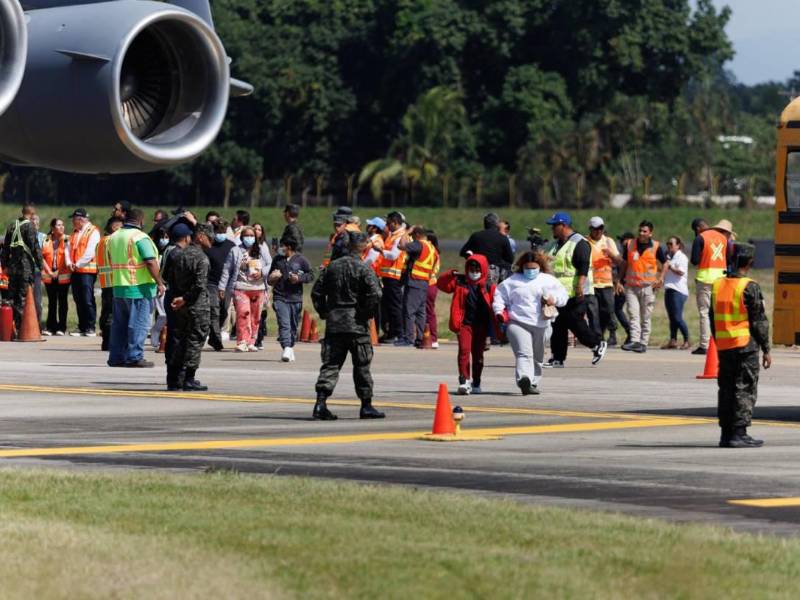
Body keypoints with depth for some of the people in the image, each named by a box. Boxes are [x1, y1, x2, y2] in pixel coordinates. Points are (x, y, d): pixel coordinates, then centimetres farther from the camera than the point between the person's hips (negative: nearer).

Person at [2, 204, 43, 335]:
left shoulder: (12, 226, 12)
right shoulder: (29, 226, -8)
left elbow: (6, 247, 16)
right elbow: (35, 247, -12)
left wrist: (5, 264, 23)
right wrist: (40, 265, -7)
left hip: (12, 267, 6)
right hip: (26, 266, -6)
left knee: (12, 297, 10)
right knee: (23, 297, -4)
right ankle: (20, 328, -7)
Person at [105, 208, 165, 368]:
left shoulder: (113, 237, 12)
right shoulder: (140, 237, -13)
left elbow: (109, 261, 20)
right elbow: (151, 262, -20)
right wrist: (159, 283, -14)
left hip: (118, 287, 7)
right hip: (139, 288, -7)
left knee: (119, 323, 12)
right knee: (138, 323, -2)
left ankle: (116, 357, 14)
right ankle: (134, 357, -4)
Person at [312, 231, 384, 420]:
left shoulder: (332, 266, 7)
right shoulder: (364, 269, -9)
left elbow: (317, 292, 9)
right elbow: (375, 295, -19)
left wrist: (324, 312, 15)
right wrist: (368, 313, -5)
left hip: (333, 322, 4)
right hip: (357, 325, -4)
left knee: (330, 363, 4)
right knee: (362, 365, 6)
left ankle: (321, 403, -10)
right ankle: (366, 406, 11)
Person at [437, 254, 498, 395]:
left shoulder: (489, 287, 2)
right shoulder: (459, 282, 4)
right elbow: (442, 284, 3)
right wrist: (450, 275, -17)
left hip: (481, 325, 1)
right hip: (464, 323, -1)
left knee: (478, 354, 12)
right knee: (464, 350, -17)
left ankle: (476, 383, 26)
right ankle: (464, 381, -20)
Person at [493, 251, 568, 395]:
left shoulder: (548, 280, 10)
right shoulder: (512, 281, 9)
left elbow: (563, 294, 7)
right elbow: (499, 295, 12)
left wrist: (554, 298, -14)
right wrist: (499, 311, -3)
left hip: (541, 325, 3)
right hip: (518, 323, -3)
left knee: (537, 358, 14)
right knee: (524, 353, -21)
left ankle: (533, 383, 28)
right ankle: (524, 379, -39)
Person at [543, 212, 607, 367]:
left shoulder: (579, 243, -10)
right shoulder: (555, 244, 19)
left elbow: (583, 267, -19)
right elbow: (549, 266, 27)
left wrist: (580, 286, -28)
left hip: (574, 294, -9)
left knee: (575, 323, -9)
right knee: (557, 326, 5)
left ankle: (597, 344, 9)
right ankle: (558, 358, 7)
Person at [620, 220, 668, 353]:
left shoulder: (656, 247, -2)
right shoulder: (630, 245, 5)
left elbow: (665, 263, 10)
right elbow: (625, 263, 15)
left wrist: (661, 277, -3)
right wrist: (620, 279, 13)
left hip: (648, 286, -2)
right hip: (631, 286, 2)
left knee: (646, 317, 4)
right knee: (633, 315, -8)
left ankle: (643, 343, 9)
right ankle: (634, 341, -14)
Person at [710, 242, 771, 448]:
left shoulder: (718, 285, 8)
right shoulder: (749, 287, -11)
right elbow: (759, 322, -10)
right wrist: (766, 350, -5)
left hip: (724, 346, 6)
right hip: (746, 346, -6)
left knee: (726, 388, 11)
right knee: (745, 390, -2)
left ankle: (726, 434, 13)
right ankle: (739, 434, -6)